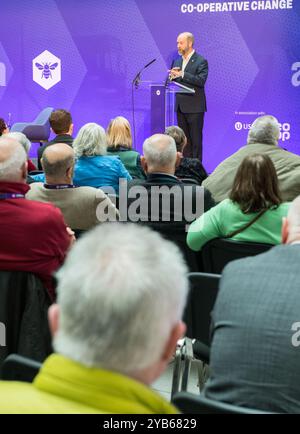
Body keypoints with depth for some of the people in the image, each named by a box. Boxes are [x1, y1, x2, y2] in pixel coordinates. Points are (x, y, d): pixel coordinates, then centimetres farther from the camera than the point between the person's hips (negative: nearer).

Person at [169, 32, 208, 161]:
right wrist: (172, 77, -8)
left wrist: (182, 74, -27)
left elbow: (201, 80, -20)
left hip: (194, 107, -7)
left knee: (195, 139, -2)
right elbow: (173, 81, 15)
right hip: (180, 106, 7)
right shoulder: (177, 61, 15)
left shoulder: (201, 61, -7)